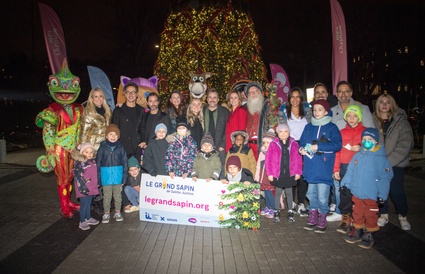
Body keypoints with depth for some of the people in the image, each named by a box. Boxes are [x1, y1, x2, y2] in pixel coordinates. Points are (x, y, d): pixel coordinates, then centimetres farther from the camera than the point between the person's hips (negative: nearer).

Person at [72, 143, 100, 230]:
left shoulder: (93, 161, 8)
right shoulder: (80, 164, -17)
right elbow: (77, 176, -22)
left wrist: (96, 185, 21)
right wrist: (83, 187, -22)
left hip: (91, 188, 8)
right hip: (84, 189, -8)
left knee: (89, 204, 20)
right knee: (84, 204, 2)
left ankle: (88, 218, 35)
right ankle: (82, 222, 14)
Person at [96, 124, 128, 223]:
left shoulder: (120, 147, -1)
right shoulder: (103, 147, -3)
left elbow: (125, 162, 1)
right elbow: (98, 162, 0)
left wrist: (124, 176, -1)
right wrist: (98, 177, -2)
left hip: (117, 175, 1)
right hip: (106, 175, -1)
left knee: (117, 195, 12)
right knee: (107, 196, 9)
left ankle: (117, 212, 27)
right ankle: (106, 213, 24)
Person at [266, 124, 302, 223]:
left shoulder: (294, 144, 1)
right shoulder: (273, 144, -3)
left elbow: (298, 159, 0)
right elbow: (268, 159, -4)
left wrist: (298, 172, -4)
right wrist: (270, 173, -7)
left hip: (290, 174, 1)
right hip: (278, 174, -1)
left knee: (289, 192, 13)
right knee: (278, 192, 10)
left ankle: (290, 212, 26)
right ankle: (277, 212, 23)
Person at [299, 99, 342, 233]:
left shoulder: (332, 127, -1)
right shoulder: (308, 127, 14)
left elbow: (337, 144, -12)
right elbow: (302, 142, 14)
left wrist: (318, 146, -17)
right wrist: (302, 149, -9)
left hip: (324, 169, -4)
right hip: (311, 168, 5)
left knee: (322, 197, -3)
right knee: (311, 194, 12)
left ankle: (322, 221, 14)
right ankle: (312, 218, 26)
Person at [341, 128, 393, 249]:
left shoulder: (380, 158, -12)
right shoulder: (358, 156, 3)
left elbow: (384, 178, -11)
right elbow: (350, 171, 11)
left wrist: (382, 195, -13)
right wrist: (344, 184, 8)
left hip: (371, 195, -5)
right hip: (356, 193, 5)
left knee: (370, 216, 8)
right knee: (357, 214, 17)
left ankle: (368, 236, 24)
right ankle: (357, 232, 32)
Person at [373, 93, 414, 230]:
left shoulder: (401, 121, -1)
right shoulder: (372, 120, 4)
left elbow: (405, 144, -7)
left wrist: (388, 161, -15)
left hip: (396, 164, -2)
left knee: (396, 191, -2)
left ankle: (403, 216, 23)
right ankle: (383, 214, 27)